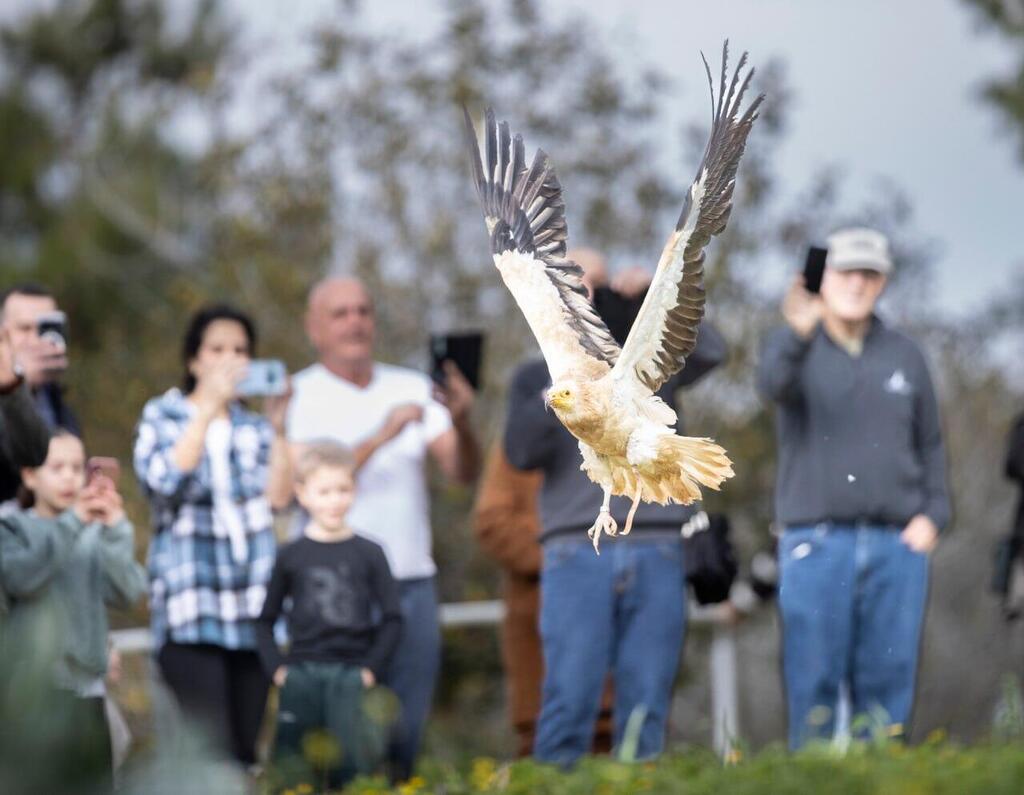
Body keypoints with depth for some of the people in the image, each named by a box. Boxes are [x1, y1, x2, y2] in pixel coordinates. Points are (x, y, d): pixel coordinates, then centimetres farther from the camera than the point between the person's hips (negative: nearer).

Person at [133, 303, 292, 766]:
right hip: (191, 612, -4)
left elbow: (279, 497, 2)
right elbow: (163, 480, -14)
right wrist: (209, 408, -13)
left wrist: (277, 428, -5)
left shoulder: (254, 427, 15)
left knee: (245, 753, 4)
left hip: (253, 609, 4)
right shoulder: (162, 416, 7)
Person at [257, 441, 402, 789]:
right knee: (293, 771, 3)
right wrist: (276, 668, 0)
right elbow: (266, 620, 11)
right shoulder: (292, 556, 6)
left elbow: (392, 618, 5)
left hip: (350, 675, -1)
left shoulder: (368, 554, 4)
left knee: (353, 769, -3)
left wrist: (371, 668, -3)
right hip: (300, 676, 1)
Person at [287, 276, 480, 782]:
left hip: (412, 583, 4)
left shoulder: (412, 389, 12)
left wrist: (461, 425, -19)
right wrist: (381, 436, -22)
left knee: (405, 740, 4)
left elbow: (462, 472, 2)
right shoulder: (301, 398, 1)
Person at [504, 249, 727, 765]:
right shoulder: (537, 377, 15)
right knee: (569, 699, -10)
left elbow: (710, 350, 0)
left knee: (647, 707, -2)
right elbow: (522, 451, -1)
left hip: (656, 552, 1)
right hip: (578, 552, -1)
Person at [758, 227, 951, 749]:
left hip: (897, 544, 3)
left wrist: (932, 515, 3)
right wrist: (797, 334, -41)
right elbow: (773, 384, -20)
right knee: (812, 682, -4)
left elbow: (930, 445, 19)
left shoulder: (904, 355, 15)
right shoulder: (797, 347, 4)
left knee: (889, 682, 1)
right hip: (815, 543, -3)